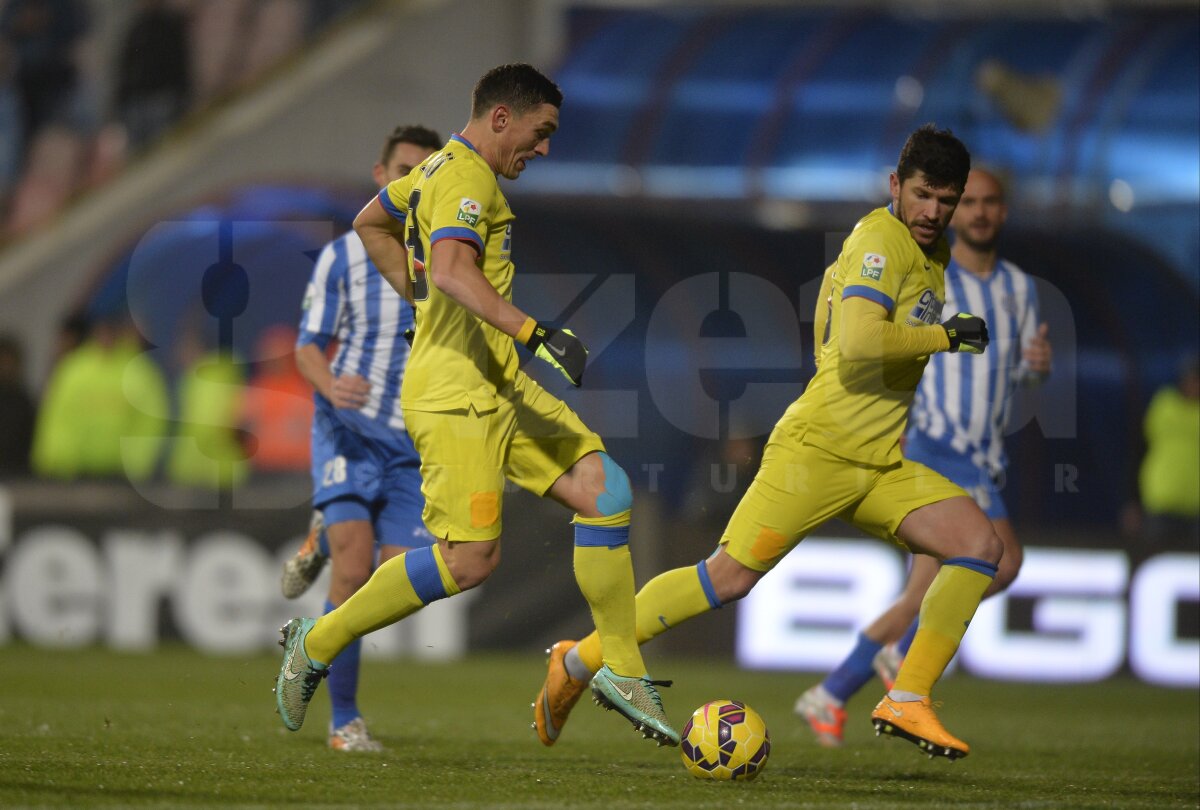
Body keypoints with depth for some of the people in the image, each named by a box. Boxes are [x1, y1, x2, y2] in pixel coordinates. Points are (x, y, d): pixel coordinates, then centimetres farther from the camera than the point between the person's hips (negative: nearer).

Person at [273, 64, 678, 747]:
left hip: (502, 389, 10)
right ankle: (317, 645, 2)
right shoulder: (466, 179, -12)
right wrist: (533, 334, -36)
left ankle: (622, 671, 2)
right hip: (457, 393, -10)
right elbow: (452, 268, -30)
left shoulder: (442, 170, 19)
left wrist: (417, 297, 32)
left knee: (605, 491, -2)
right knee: (471, 559, -14)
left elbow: (370, 223, 35)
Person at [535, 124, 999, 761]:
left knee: (980, 545, -8)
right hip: (818, 448, -8)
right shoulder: (880, 239, -12)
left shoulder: (934, 252, 16)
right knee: (731, 575, -11)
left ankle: (906, 703, -8)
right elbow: (859, 343, -26)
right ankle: (579, 661, 2)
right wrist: (946, 336, -16)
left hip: (883, 467, 8)